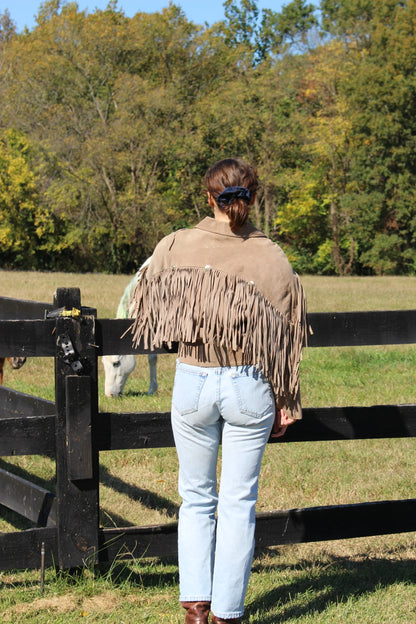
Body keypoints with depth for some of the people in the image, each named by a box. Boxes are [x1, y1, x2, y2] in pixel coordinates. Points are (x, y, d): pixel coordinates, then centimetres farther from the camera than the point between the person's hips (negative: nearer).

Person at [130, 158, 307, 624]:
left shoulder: (176, 247, -6)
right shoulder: (271, 258, -7)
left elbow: (146, 308, 9)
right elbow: (284, 338, -3)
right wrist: (284, 404, 6)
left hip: (193, 381, 1)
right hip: (249, 386, 0)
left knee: (196, 498, 16)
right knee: (238, 502, 8)